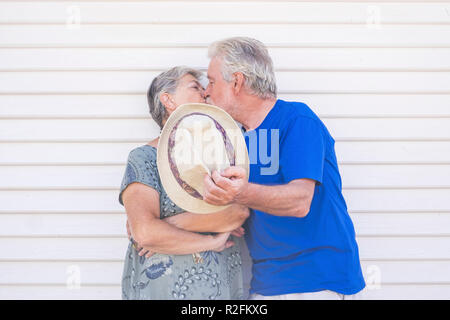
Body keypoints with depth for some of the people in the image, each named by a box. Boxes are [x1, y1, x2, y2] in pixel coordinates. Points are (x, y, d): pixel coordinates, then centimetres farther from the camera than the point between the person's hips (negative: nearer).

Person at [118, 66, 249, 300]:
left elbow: (240, 210, -9)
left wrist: (169, 224, -15)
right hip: (163, 288, -3)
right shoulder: (144, 158, -3)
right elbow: (144, 232, -17)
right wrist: (211, 241, -13)